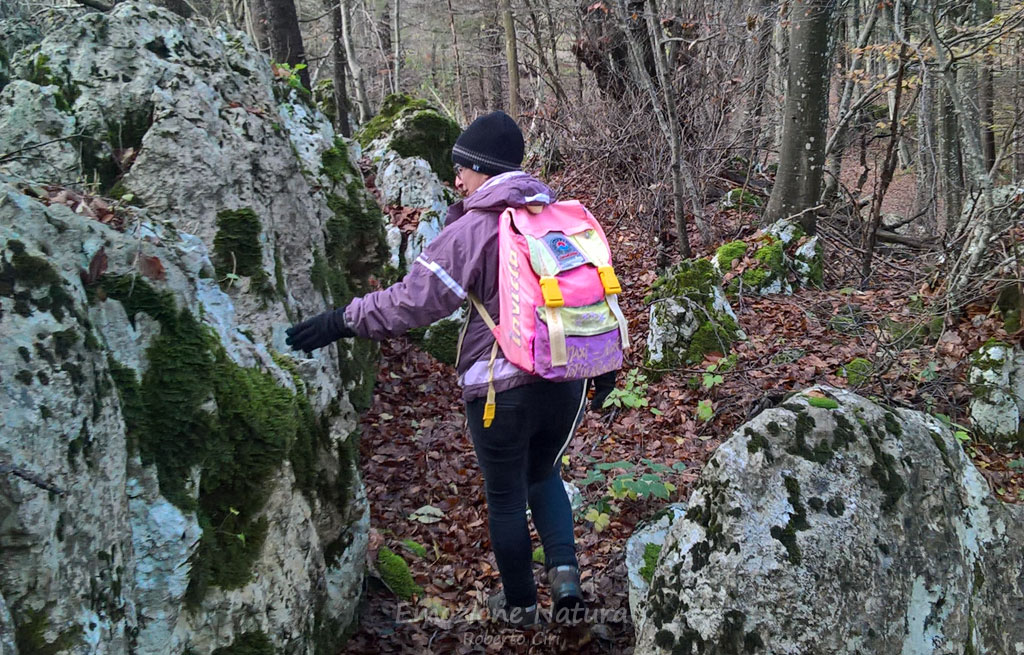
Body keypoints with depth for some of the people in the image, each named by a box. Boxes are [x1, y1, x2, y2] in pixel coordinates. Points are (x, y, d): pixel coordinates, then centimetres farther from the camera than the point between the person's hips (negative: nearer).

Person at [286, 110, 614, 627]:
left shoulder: (471, 231, -13)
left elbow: (412, 302, -17)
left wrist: (343, 321, -7)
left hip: (501, 388, -5)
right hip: (566, 381, 5)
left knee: (505, 497, 15)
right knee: (544, 474, 27)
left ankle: (519, 604, 30)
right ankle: (564, 570, 9)